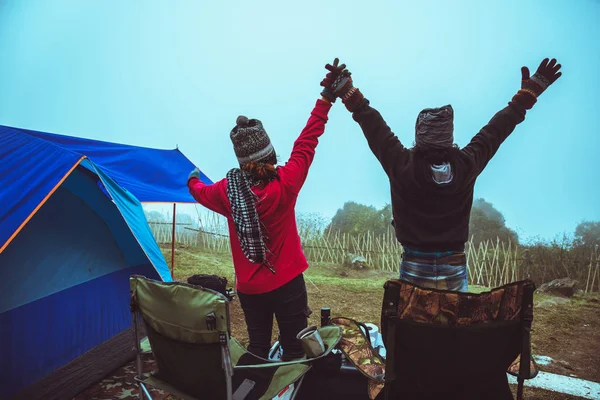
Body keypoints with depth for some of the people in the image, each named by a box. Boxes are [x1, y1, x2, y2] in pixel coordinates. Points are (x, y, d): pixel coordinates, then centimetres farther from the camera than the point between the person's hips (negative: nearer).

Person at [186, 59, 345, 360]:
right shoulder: (285, 183, -18)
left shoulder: (227, 190, -9)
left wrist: (193, 180, 38)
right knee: (294, 349, 10)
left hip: (249, 288, 3)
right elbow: (307, 142, -9)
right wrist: (327, 96, -2)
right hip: (287, 282, -3)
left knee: (257, 349, 18)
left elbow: (201, 192, 13)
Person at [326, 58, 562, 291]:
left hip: (415, 266, -1)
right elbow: (496, 128, 4)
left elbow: (373, 126, -8)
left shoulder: (402, 165, -16)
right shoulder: (466, 165, -10)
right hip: (454, 265, 2)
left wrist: (347, 91, 1)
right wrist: (529, 92, 17)